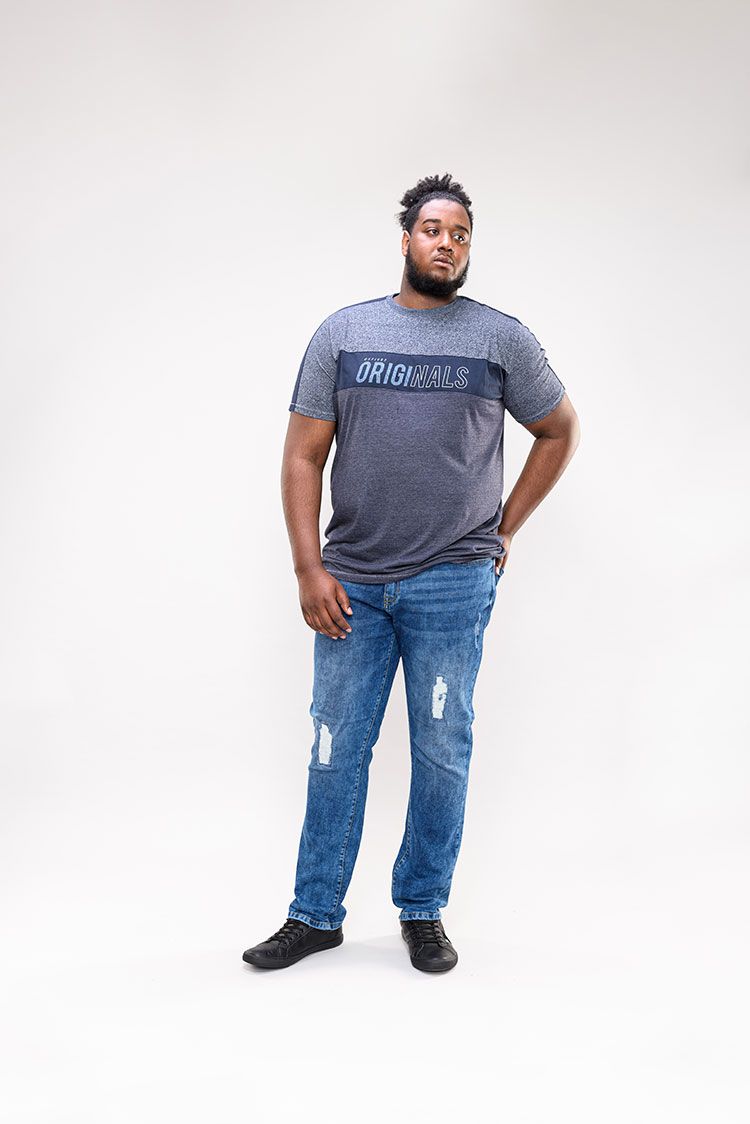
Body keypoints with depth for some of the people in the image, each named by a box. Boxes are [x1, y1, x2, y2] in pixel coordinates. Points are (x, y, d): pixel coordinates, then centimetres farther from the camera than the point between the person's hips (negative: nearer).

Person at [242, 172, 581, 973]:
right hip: (351, 584, 1)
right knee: (335, 750, 7)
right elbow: (302, 457, 5)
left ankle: (423, 912, 22)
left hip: (454, 584, -1)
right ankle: (315, 915, 20)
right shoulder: (342, 333, 6)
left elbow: (559, 432, 15)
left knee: (441, 752, 6)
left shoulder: (501, 338, 3)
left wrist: (502, 533, 10)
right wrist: (309, 569, -4)